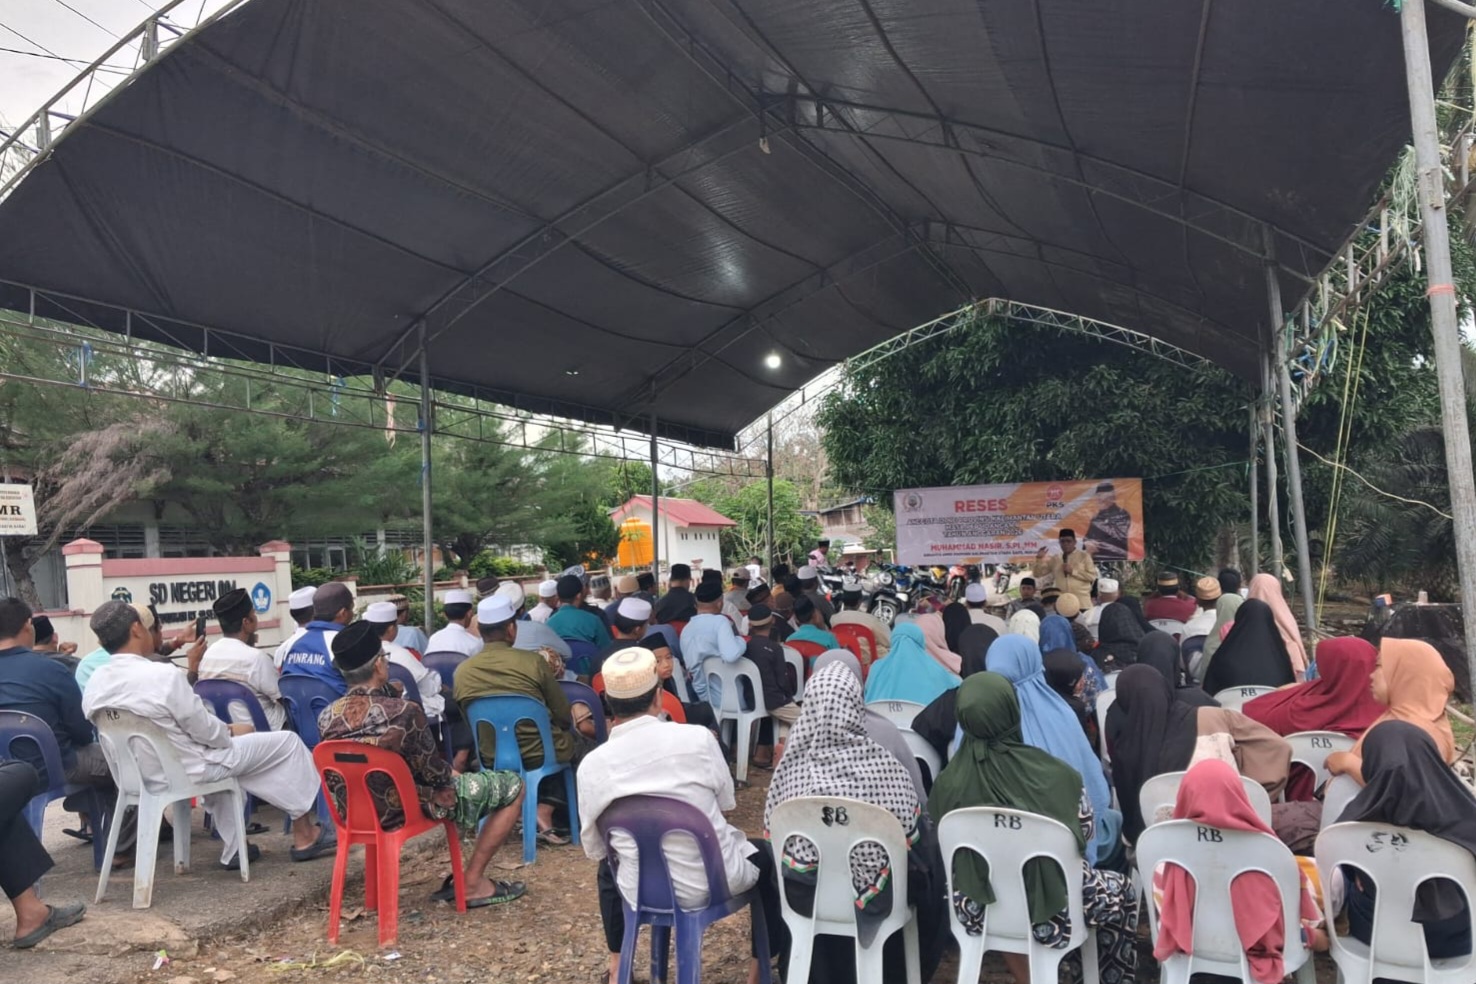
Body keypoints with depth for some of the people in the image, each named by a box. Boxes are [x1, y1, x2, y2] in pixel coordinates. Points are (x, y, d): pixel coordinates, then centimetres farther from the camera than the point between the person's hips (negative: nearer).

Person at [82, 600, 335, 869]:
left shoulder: (93, 686, -4)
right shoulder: (164, 675, -27)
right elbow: (205, 729, -19)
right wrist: (231, 732, 3)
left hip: (138, 774, 8)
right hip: (188, 768, -8)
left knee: (222, 739, 34)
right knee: (287, 743, 4)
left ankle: (233, 848, 34)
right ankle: (304, 836, 17)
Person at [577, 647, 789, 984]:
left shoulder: (591, 766, -14)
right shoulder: (698, 738, -17)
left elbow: (594, 848, -2)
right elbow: (726, 803, -2)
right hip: (718, 880, -1)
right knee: (768, 855, 30)